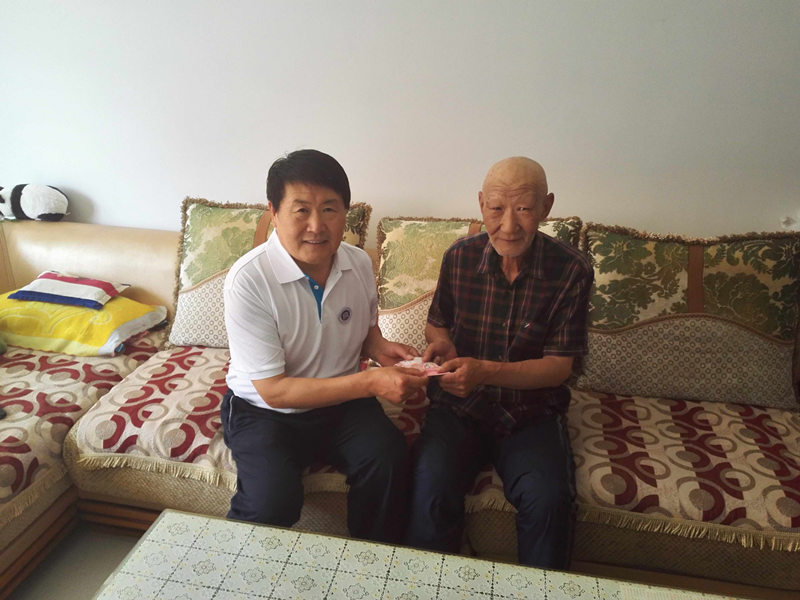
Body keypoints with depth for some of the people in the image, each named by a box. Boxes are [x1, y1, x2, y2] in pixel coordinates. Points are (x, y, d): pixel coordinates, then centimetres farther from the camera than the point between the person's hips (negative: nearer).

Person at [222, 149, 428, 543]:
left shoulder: (359, 263, -5)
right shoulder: (248, 280, -22)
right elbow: (273, 390, -22)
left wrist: (379, 347, -10)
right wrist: (370, 382, -27)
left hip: (341, 402, 4)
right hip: (264, 409, -3)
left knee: (389, 458, -23)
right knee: (273, 503, -28)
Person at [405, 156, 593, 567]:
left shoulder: (571, 270, -8)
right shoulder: (459, 257, -2)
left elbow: (559, 365, -8)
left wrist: (486, 371, -23)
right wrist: (440, 341, -10)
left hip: (531, 412, 0)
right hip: (458, 406, 1)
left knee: (548, 499, -26)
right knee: (431, 487, -25)